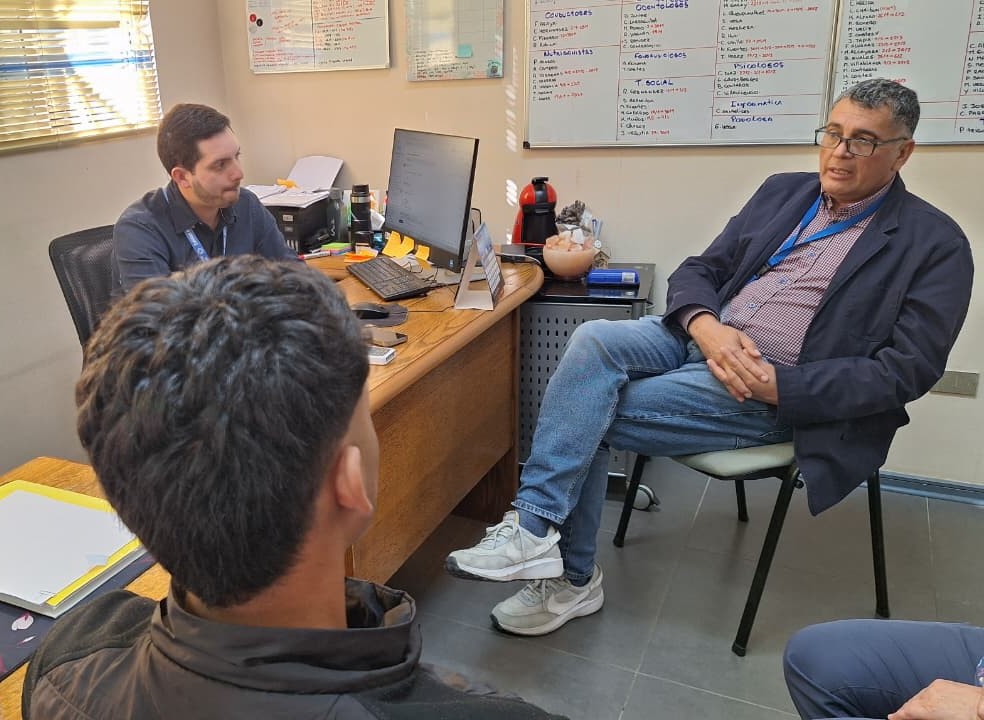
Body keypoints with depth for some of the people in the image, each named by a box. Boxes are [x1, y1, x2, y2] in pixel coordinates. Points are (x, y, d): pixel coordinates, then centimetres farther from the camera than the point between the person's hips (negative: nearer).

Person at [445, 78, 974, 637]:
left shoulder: (936, 244, 0)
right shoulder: (784, 193, 15)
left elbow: (908, 368, -8)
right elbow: (696, 272, 12)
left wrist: (778, 384, -18)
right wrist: (706, 327, -12)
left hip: (778, 392, -5)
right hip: (702, 338, 5)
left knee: (589, 414, -20)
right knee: (594, 339, -25)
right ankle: (546, 549, -20)